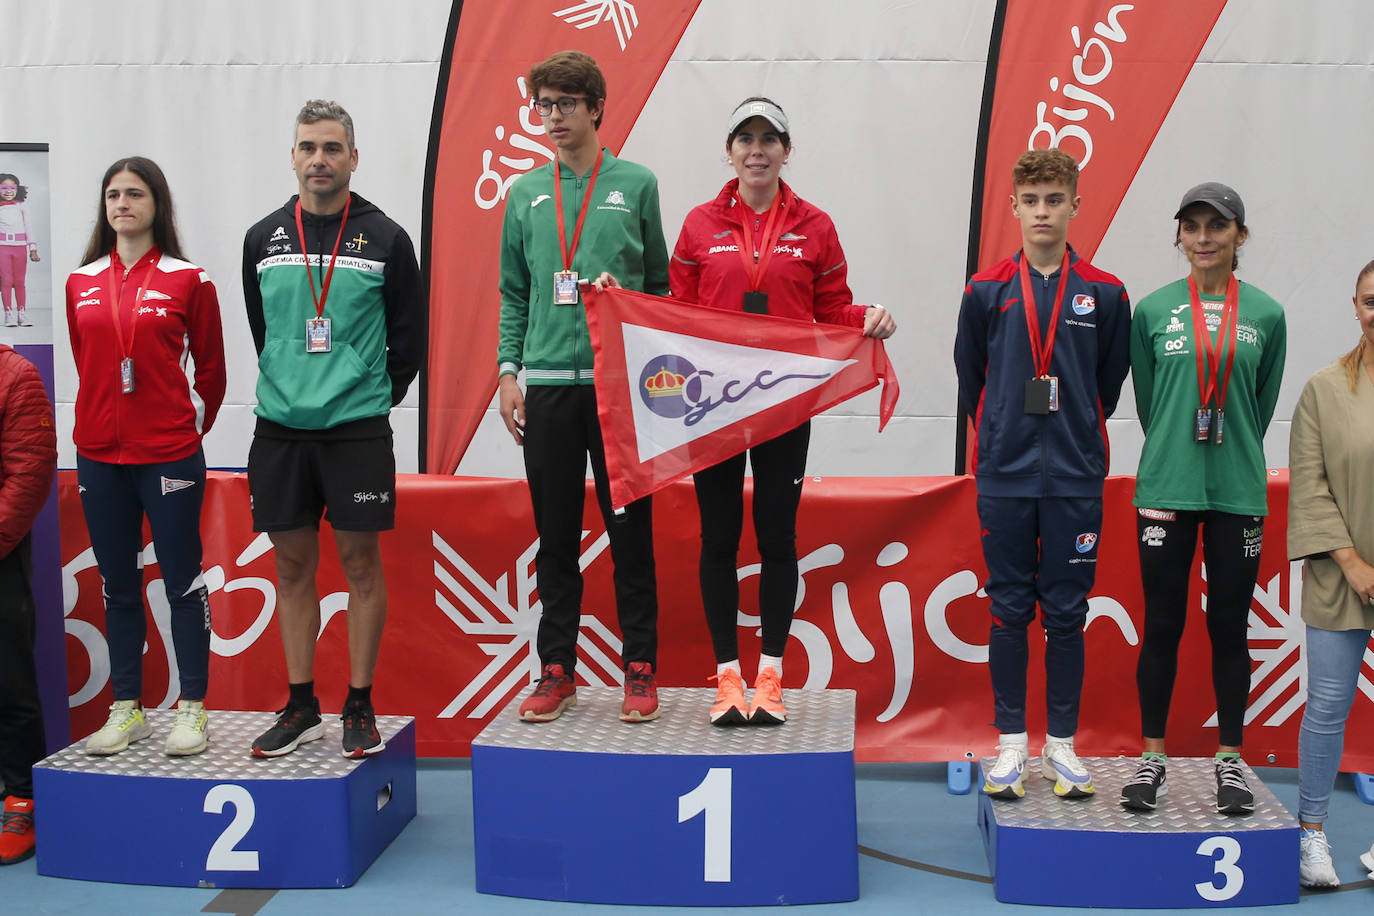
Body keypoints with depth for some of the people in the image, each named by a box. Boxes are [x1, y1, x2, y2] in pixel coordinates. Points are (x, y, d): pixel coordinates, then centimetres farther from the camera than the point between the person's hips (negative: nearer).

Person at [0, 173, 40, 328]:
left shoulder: (22, 206, 9)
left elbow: (29, 227, 9)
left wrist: (33, 249, 3)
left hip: (20, 247, 1)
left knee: (19, 282, 3)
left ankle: (22, 314, 9)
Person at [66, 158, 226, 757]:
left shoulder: (187, 280, -2)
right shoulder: (81, 283, 9)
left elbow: (210, 366, 4)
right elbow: (87, 364, 19)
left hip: (170, 455, -4)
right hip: (100, 456, 4)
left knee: (182, 579, 1)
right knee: (118, 585, 10)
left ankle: (192, 708, 9)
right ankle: (127, 709, 19)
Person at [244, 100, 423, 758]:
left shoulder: (385, 239, 0)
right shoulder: (262, 239, 8)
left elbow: (410, 336, 5)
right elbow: (260, 330, 18)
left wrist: (372, 400, 5)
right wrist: (293, 391, 14)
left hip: (358, 431, -3)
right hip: (280, 430, 3)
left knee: (361, 561, 2)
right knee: (293, 565, 8)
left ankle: (359, 708, 13)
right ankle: (301, 707, 20)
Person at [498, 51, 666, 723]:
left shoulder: (636, 185, 4)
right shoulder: (526, 194, 11)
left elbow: (659, 286, 7)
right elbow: (515, 295, 13)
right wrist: (509, 373, 4)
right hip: (548, 383, 2)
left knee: (630, 529, 2)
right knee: (555, 535, 7)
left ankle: (639, 668, 12)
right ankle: (557, 669, 17)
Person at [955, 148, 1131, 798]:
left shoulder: (1105, 295, 2)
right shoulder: (986, 292, 3)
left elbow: (1109, 383, 12)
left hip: (1075, 480, 0)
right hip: (1003, 477, 0)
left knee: (1066, 614, 5)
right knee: (1009, 612, 6)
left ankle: (1062, 744, 16)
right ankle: (1011, 743, 16)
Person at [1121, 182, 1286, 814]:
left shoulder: (1266, 316, 4)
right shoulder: (1152, 310, 3)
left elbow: (1261, 406, 11)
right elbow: (1147, 401, 9)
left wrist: (1231, 458, 10)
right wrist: (1175, 455, 9)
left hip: (1237, 493, 1)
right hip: (1166, 489, 0)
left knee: (1229, 626, 7)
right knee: (1162, 626, 4)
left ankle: (1230, 761, 19)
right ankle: (1153, 759, 16)